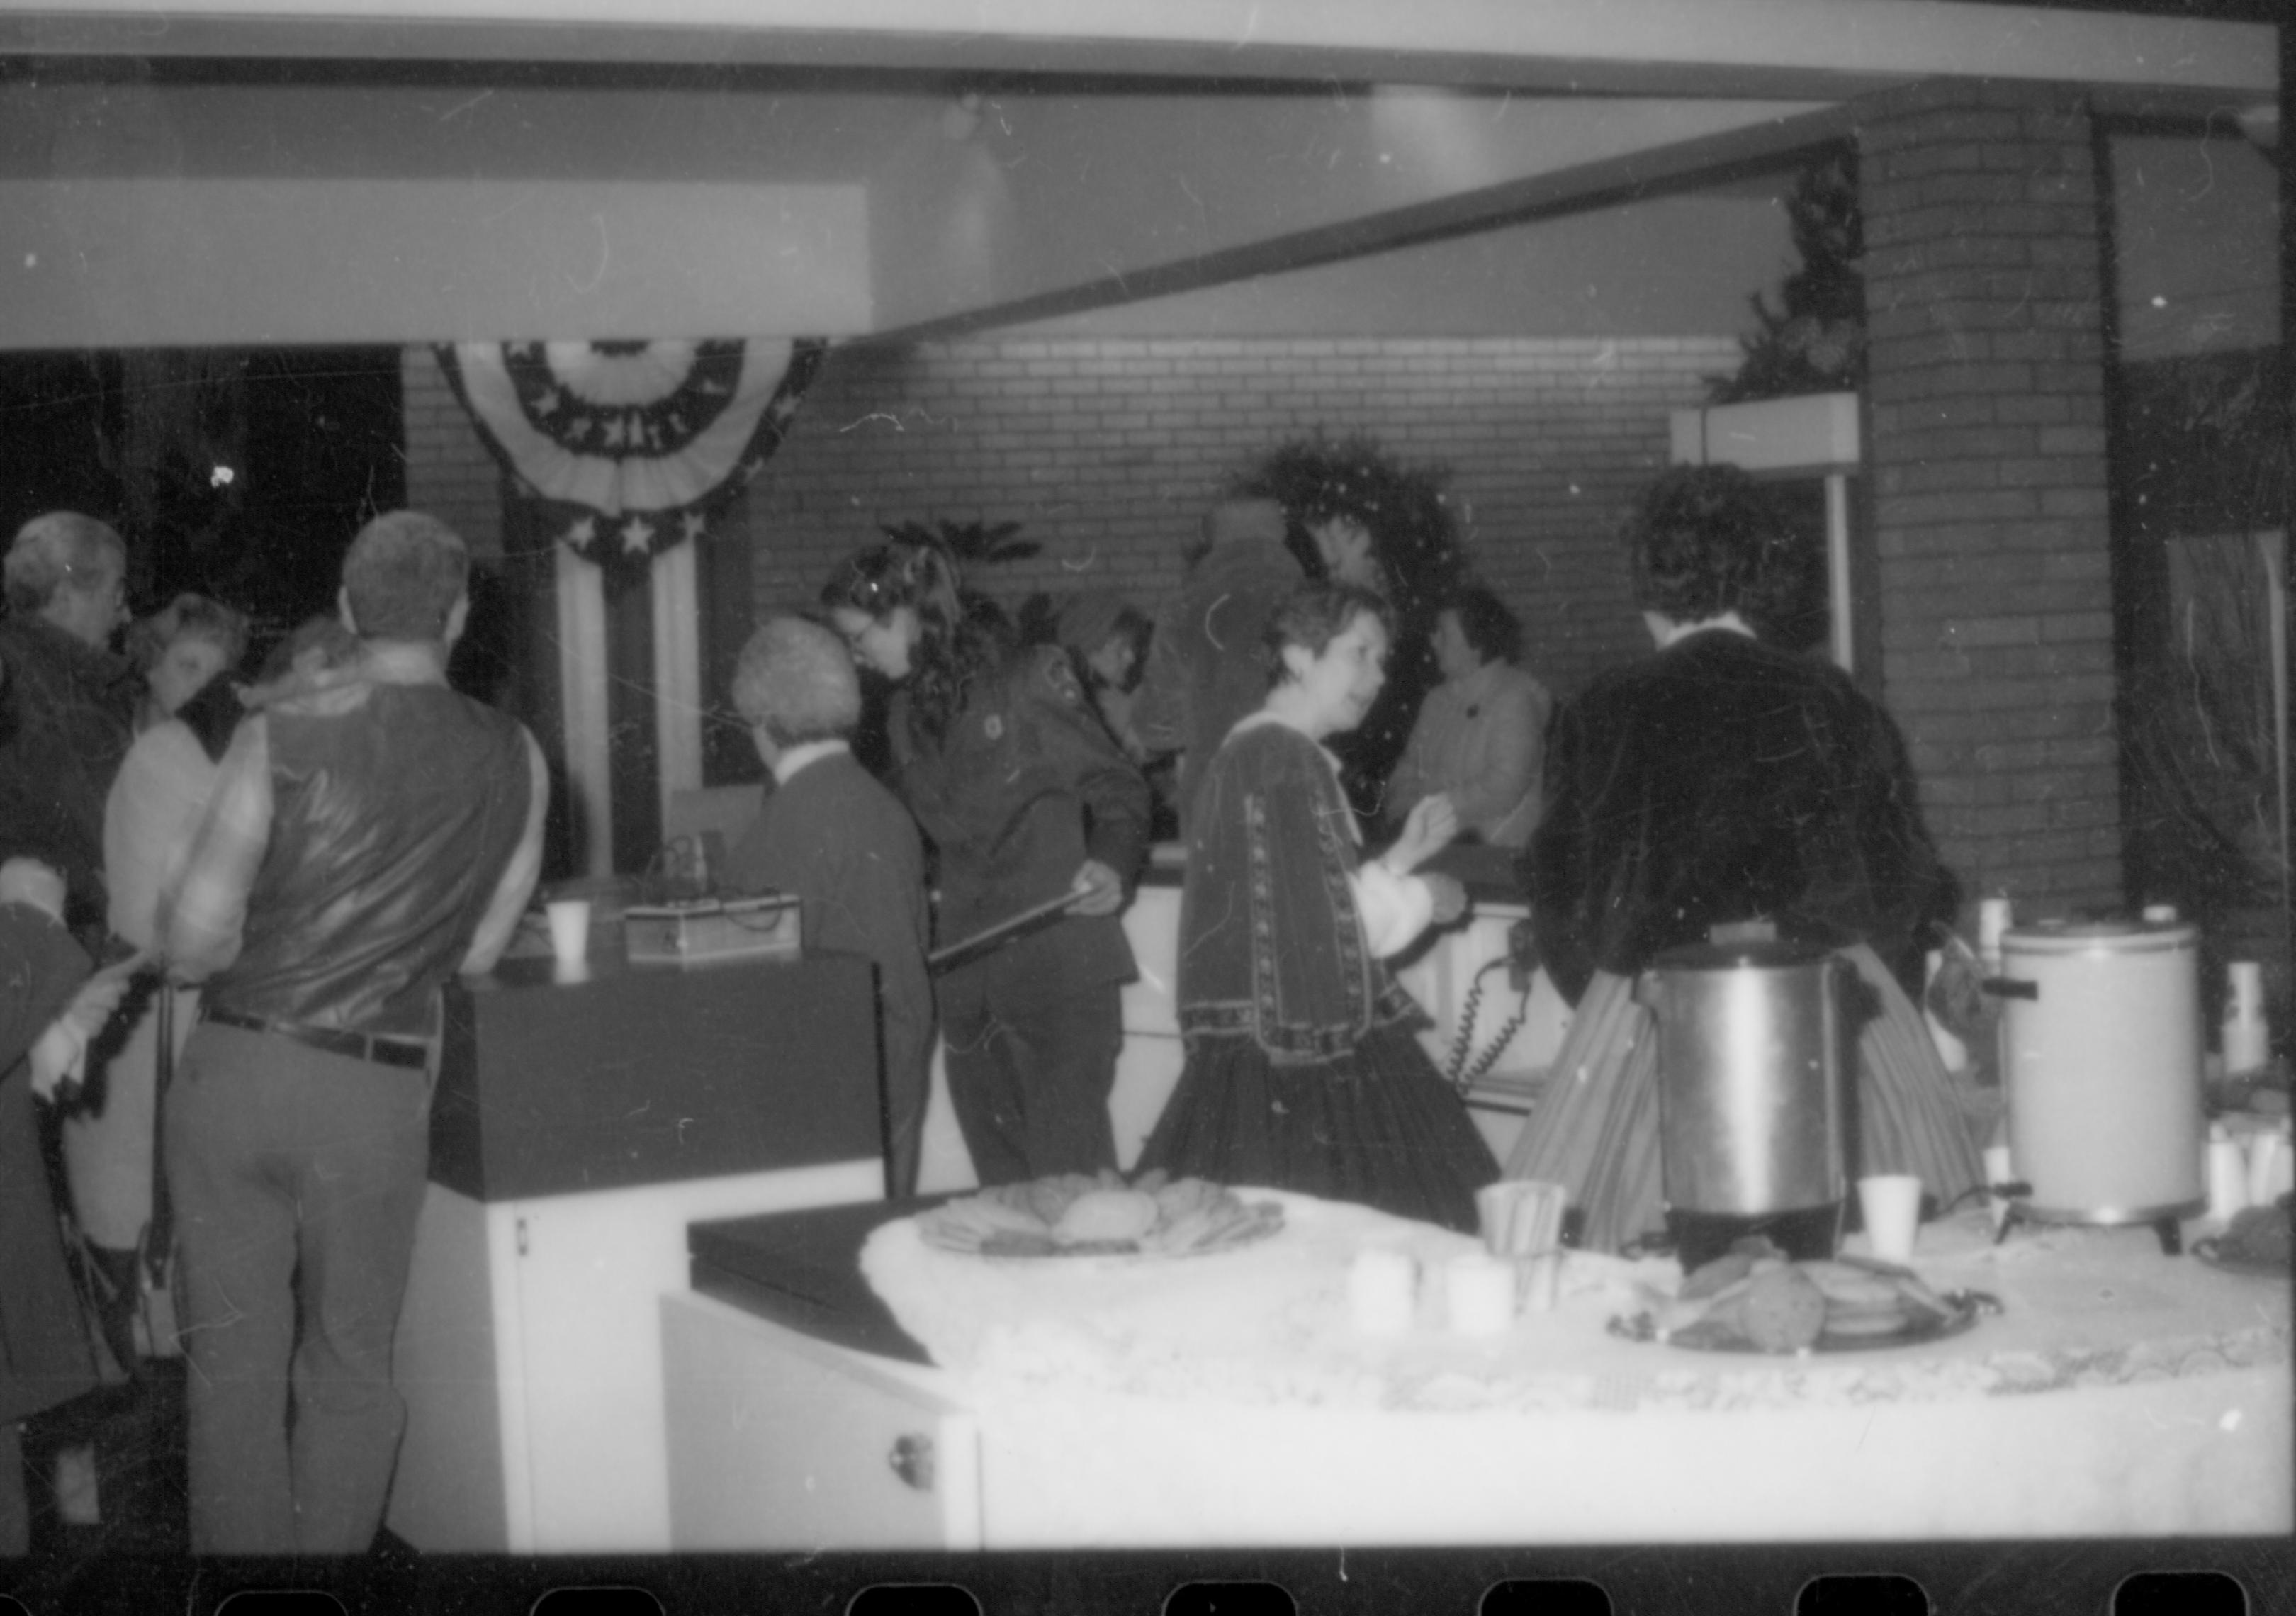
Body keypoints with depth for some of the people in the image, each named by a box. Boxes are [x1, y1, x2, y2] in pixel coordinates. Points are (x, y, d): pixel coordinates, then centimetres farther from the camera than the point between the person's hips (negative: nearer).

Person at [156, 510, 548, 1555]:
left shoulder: (281, 738, -7)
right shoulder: (514, 762, -1)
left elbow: (193, 941, -9)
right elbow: (478, 951, 6)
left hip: (230, 1073, 0)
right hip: (373, 1091, 1)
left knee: (233, 1361, 11)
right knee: (348, 1370, 14)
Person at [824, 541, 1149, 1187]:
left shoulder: (1028, 681, -3)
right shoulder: (907, 715, 16)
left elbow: (1117, 787, -4)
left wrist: (1111, 865, -21)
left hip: (1057, 968, -6)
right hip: (968, 976, 6)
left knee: (1071, 1177, -8)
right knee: (1001, 1179, 4)